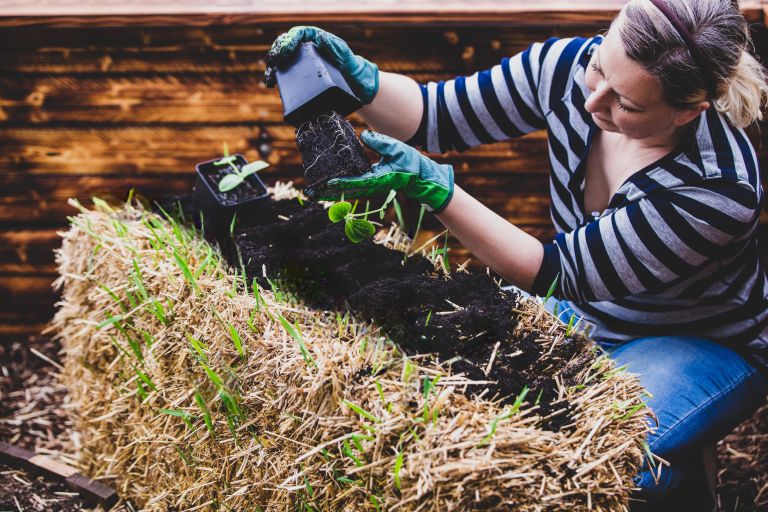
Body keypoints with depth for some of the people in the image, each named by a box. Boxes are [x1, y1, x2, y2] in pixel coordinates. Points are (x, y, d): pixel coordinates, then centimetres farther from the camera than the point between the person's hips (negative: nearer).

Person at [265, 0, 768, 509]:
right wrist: (358, 76, -27)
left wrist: (434, 187, -35)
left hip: (707, 347, -5)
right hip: (584, 314, 5)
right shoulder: (567, 65, -18)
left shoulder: (719, 187, -33)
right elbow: (434, 115, -7)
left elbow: (559, 274, -29)